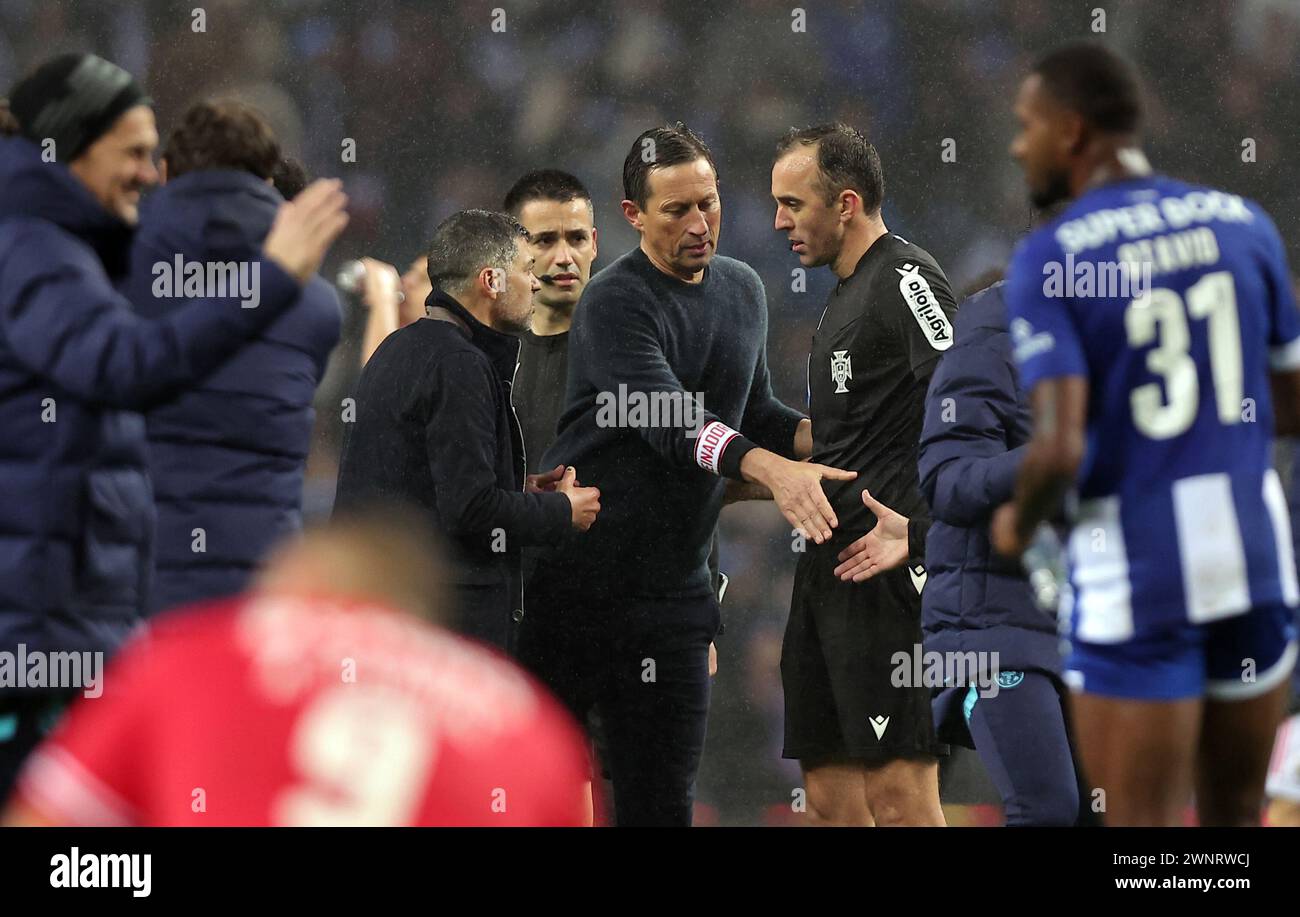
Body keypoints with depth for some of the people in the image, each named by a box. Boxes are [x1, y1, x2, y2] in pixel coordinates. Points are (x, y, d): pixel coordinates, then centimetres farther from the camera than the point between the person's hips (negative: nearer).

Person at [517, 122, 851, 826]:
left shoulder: (743, 290, 12)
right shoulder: (615, 304, -12)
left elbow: (754, 412, 23)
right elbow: (675, 423, -26)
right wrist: (773, 471, -41)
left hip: (673, 587, 6)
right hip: (574, 577, -6)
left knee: (661, 799, 1)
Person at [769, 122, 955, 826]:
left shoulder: (906, 277, -9)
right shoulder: (845, 295, 22)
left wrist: (916, 527, -22)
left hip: (886, 566, -10)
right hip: (828, 567, 10)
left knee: (897, 791, -13)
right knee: (830, 793, 8)